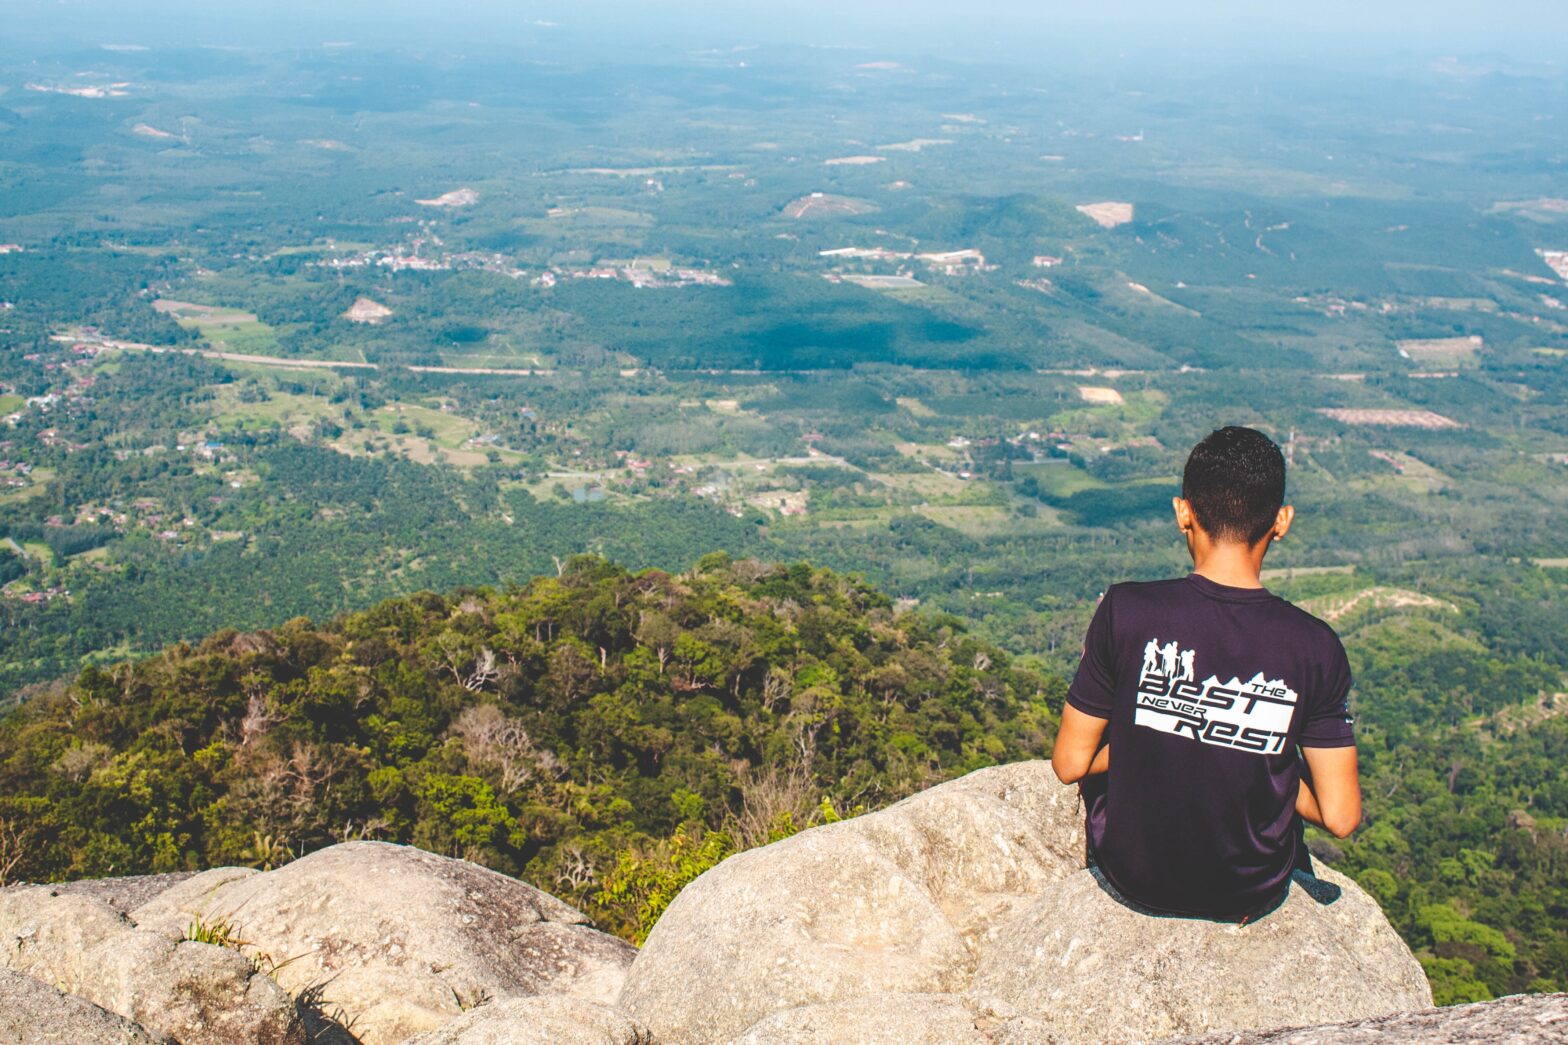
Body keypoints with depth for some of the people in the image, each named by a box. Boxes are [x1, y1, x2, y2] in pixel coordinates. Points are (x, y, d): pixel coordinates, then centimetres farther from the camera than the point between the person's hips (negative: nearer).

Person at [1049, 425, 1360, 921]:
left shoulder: (1125, 612, -21)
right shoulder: (1315, 647, -18)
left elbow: (1070, 764, -13)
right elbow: (1340, 817, -13)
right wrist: (1252, 765, 4)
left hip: (1132, 877, -1)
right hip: (1253, 894, 1)